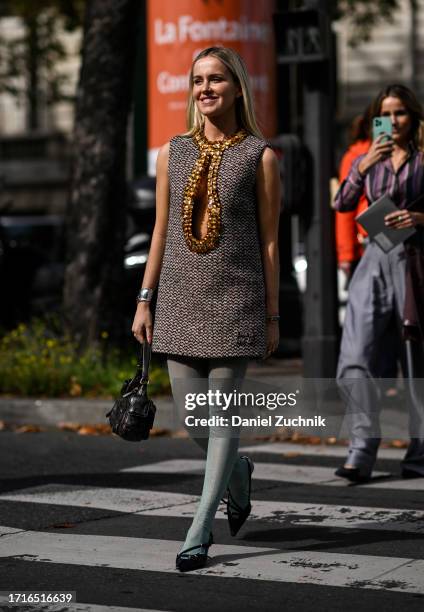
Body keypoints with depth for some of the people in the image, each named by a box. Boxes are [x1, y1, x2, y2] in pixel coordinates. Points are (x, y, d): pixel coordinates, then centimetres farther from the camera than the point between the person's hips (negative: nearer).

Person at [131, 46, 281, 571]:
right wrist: (144, 300, 7)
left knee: (222, 412, -3)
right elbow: (161, 231, 12)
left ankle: (199, 532, 2)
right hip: (181, 299, 4)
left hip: (235, 300, -4)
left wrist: (272, 316, -2)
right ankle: (238, 471, 37)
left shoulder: (260, 156, -1)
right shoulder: (173, 153, 9)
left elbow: (270, 241, 0)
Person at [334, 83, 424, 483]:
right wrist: (363, 166, -15)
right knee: (355, 359, -10)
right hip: (376, 260, 3)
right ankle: (362, 450, -10)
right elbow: (343, 204, -1)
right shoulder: (367, 160, 13)